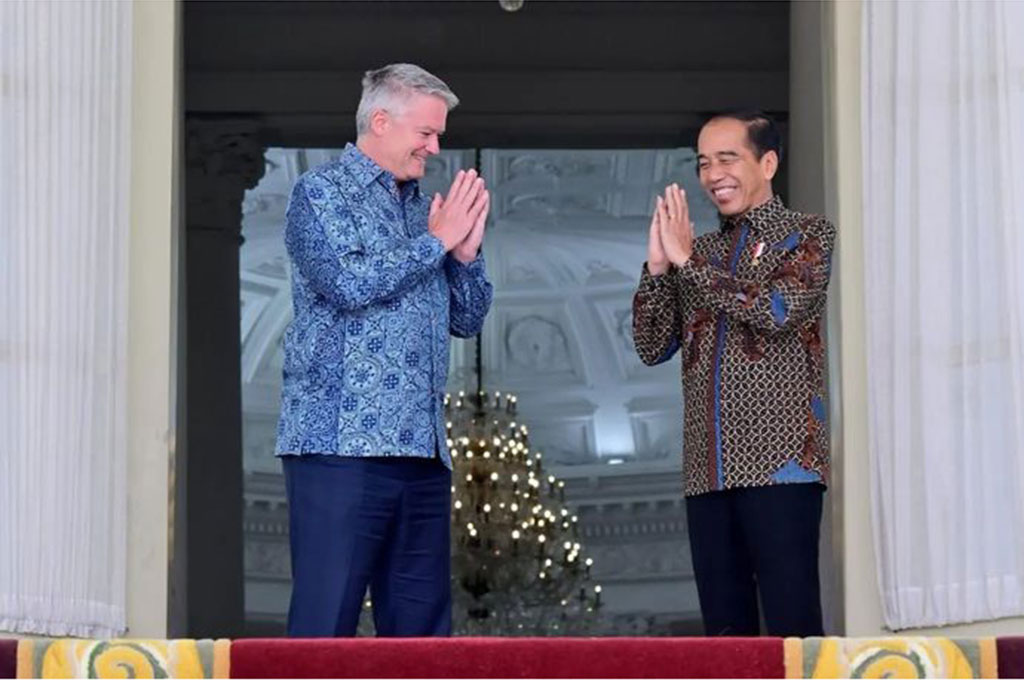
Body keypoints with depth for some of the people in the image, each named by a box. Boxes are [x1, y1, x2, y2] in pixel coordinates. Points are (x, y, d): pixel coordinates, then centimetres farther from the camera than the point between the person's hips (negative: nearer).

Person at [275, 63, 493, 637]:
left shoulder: (424, 209, 21)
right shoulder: (322, 192, 1)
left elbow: (468, 320, 22)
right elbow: (350, 283, -15)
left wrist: (466, 251, 4)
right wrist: (436, 243, -5)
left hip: (423, 452, 7)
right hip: (342, 444, -7)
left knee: (422, 626, 6)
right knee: (324, 624, -10)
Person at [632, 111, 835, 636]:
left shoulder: (807, 236, 5)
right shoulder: (700, 250, 19)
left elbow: (779, 310, -14)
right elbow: (653, 347, 13)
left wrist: (687, 261, -10)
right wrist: (658, 267, -2)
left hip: (779, 461, -5)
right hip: (708, 470, 6)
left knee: (791, 620, -11)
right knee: (724, 626, 4)